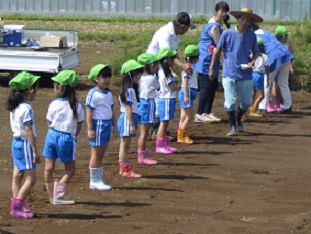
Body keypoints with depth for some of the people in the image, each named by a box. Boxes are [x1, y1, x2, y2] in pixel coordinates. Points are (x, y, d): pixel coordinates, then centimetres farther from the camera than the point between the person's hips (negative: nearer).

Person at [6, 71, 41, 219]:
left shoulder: (14, 107, 7)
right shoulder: (26, 109, -20)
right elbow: (29, 131, -21)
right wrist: (35, 151, -18)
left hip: (16, 143, 10)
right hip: (25, 145, -10)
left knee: (17, 177, 13)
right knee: (30, 179, -6)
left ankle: (18, 207, 19)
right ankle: (17, 208, -6)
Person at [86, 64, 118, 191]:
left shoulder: (108, 94, 12)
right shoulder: (93, 94, -14)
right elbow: (89, 111, -16)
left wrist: (114, 125, 18)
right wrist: (90, 129, -18)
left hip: (107, 125, 8)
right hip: (98, 124, -8)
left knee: (101, 155, 12)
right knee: (96, 154, 0)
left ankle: (98, 179, 19)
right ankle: (94, 181, 8)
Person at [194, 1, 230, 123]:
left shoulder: (217, 24, 13)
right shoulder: (214, 26, -19)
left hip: (211, 62, 10)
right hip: (206, 62, -10)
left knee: (213, 86, 11)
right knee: (206, 87, -8)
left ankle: (207, 112, 17)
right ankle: (199, 114, -5)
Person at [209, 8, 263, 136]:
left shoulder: (252, 36, 2)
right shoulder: (227, 33, -6)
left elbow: (255, 52, 13)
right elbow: (217, 50, 2)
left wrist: (252, 62, -9)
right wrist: (211, 68, 5)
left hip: (246, 75, 3)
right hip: (229, 74, -3)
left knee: (246, 103, 11)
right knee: (230, 103, -4)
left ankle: (238, 119, 40)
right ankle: (233, 126, 15)